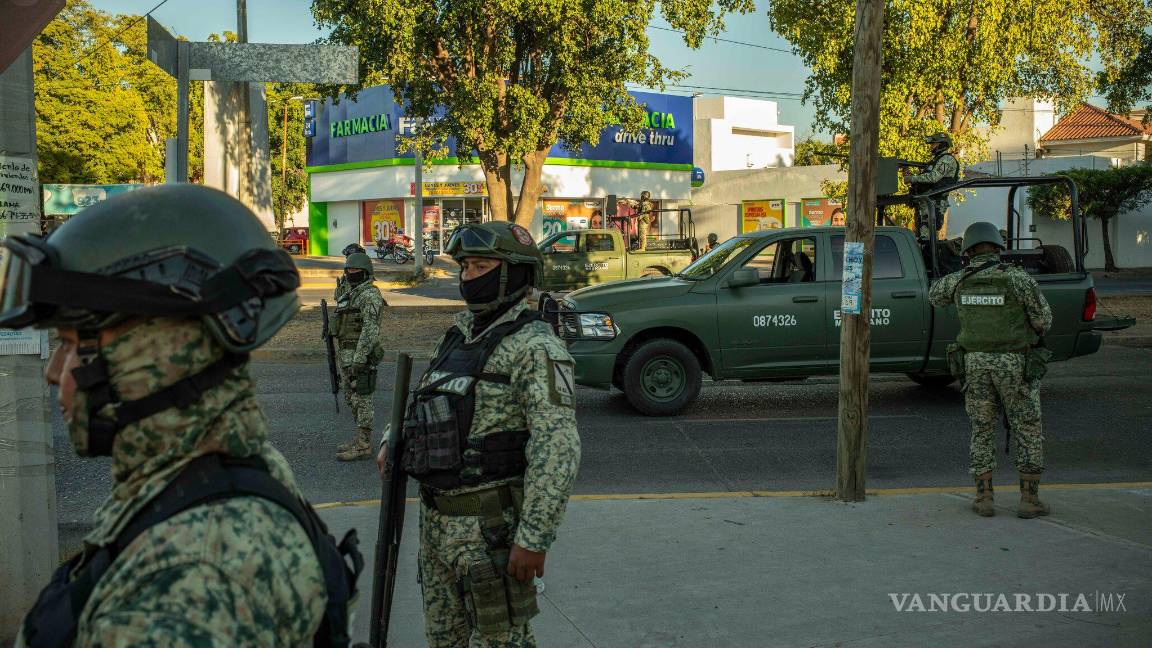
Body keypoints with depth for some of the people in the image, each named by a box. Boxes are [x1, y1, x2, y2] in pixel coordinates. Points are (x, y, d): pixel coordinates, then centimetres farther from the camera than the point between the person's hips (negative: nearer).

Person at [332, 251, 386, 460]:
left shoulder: (370, 295, -14)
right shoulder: (348, 295, 17)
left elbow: (370, 329, -21)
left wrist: (359, 359, -26)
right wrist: (341, 358, 21)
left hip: (361, 355, -10)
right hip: (346, 354, 10)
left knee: (361, 400, -6)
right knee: (351, 398, 14)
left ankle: (363, 446, -2)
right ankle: (360, 439, 23)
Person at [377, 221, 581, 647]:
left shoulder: (534, 347, -16)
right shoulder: (462, 332, 10)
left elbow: (557, 449, -22)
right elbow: (427, 393, 26)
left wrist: (534, 538, -26)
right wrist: (392, 441, 9)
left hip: (490, 520, -8)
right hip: (437, 515, 8)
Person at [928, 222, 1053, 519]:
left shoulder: (959, 281, 0)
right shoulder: (1019, 278, -11)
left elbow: (935, 297, 22)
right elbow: (1043, 321, -5)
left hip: (975, 363, 3)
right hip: (1015, 365, -3)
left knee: (982, 431, 12)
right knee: (1028, 432, 8)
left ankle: (984, 498, 11)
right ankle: (1029, 500, 8)